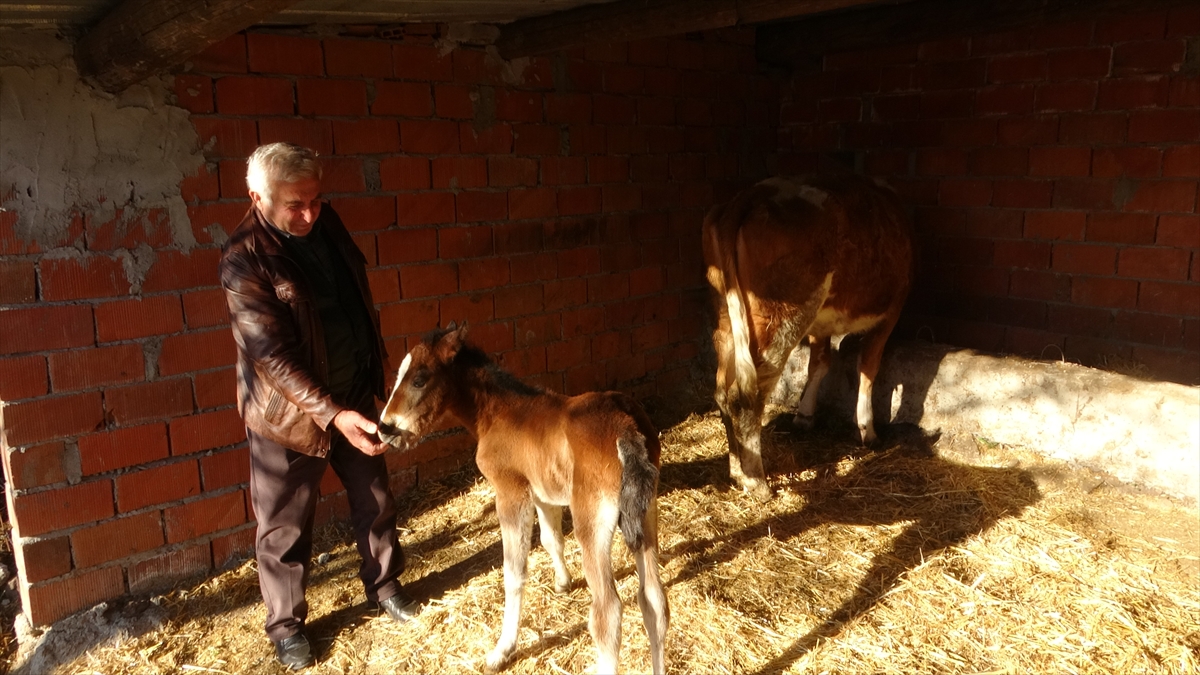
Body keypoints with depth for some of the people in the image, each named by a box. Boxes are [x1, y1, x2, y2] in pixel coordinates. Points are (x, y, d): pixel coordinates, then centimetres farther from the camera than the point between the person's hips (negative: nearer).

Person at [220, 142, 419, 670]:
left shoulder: (325, 224, -2)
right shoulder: (244, 260, -21)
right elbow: (272, 354, -25)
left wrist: (377, 370, 16)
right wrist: (332, 413, -31)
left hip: (355, 395, 6)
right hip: (290, 413, -6)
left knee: (376, 501, 18)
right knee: (285, 526, 10)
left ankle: (383, 586, 40)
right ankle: (286, 624, 30)